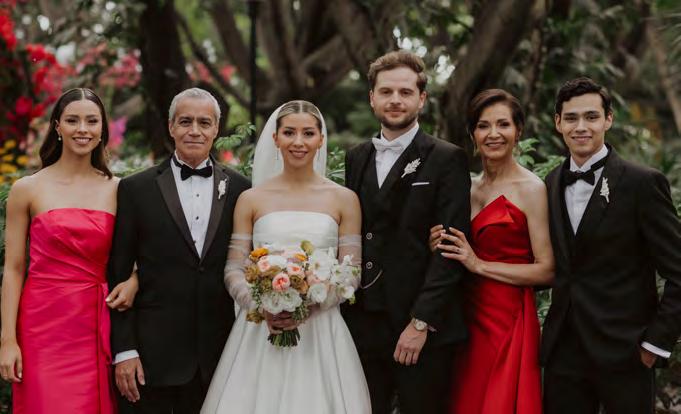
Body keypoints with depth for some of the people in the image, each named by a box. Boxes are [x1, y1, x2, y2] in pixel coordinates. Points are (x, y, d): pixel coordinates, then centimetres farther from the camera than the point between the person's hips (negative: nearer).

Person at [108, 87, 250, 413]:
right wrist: (123, 350, -5)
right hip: (154, 354, -1)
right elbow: (118, 275, 0)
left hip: (218, 356, 2)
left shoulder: (239, 189, 6)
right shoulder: (135, 189, 1)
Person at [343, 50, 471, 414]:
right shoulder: (357, 158, 13)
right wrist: (341, 311, 6)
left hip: (424, 330, -4)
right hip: (362, 326, 4)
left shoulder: (447, 160, -3)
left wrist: (421, 322, -15)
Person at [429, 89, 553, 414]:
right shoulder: (468, 188, 10)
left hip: (509, 320, -6)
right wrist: (441, 247, -3)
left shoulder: (530, 188, -8)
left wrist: (480, 265, -15)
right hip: (468, 316, 6)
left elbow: (546, 271, -12)